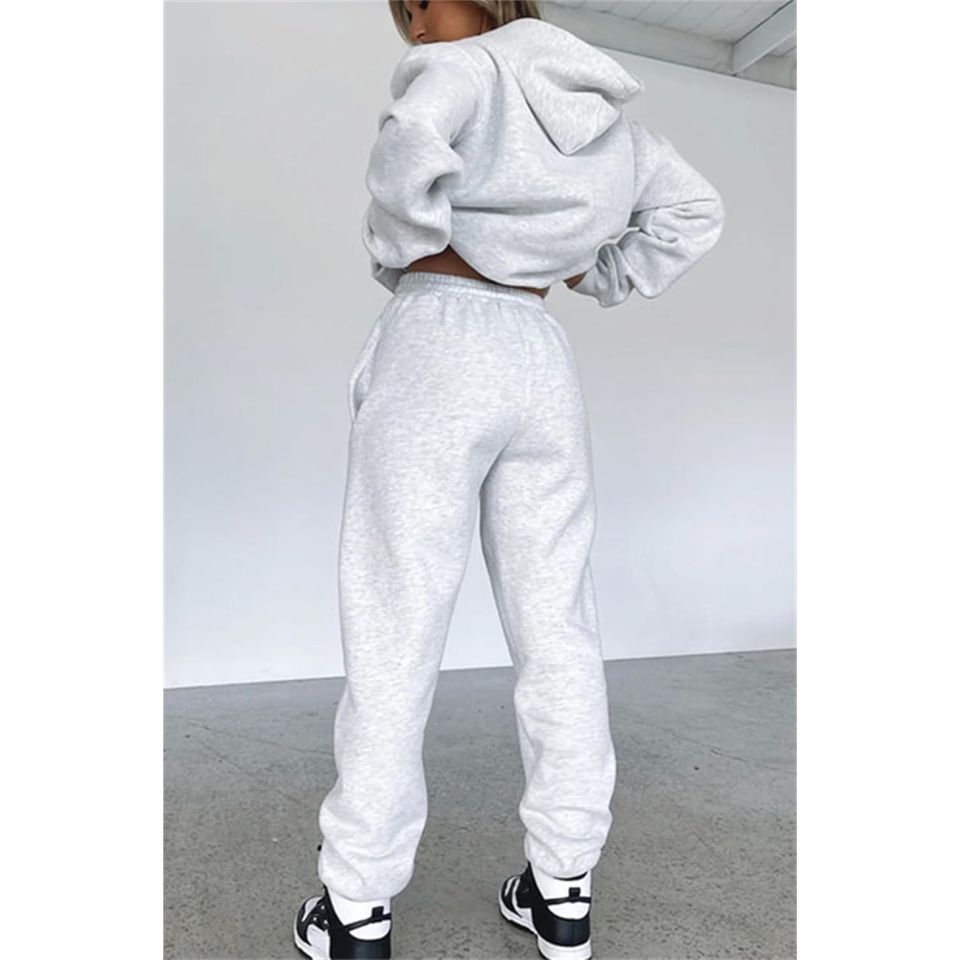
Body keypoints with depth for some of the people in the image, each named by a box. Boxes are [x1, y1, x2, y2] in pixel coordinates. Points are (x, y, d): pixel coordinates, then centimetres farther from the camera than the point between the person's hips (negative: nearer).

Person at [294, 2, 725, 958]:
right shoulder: (602, 108, 20)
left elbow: (412, 150, -22)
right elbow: (694, 210, 26)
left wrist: (401, 253, -6)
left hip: (438, 342, -6)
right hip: (541, 357, 6)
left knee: (396, 628, -2)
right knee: (555, 624, 6)